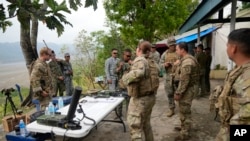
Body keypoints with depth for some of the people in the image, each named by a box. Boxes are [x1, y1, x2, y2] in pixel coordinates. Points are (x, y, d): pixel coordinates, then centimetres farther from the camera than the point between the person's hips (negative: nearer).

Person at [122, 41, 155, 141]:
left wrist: (125, 77, -24)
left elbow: (139, 73, -42)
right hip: (150, 96, 9)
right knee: (146, 124, 26)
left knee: (135, 128, 2)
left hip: (140, 99, -9)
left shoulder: (139, 60, -20)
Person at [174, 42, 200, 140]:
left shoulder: (186, 62, -24)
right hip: (190, 87, 10)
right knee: (184, 109, 22)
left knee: (184, 111, 1)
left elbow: (184, 80, -26)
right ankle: (184, 126, 39)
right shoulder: (189, 58, 10)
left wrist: (178, 93, -21)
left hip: (187, 89, -10)